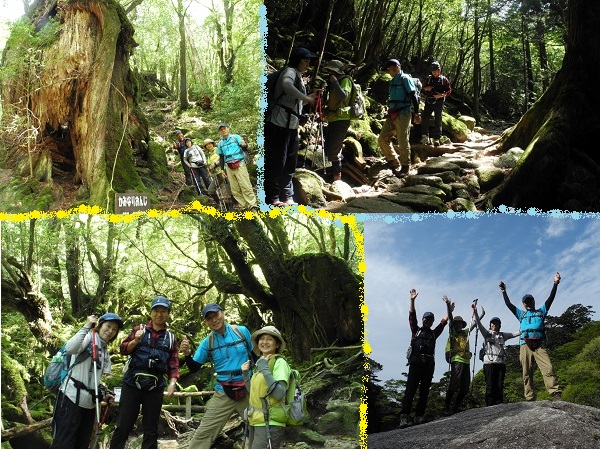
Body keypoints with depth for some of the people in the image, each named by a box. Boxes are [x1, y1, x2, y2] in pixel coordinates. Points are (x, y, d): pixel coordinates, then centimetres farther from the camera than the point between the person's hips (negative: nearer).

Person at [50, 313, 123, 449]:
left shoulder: (105, 352, 20)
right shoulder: (89, 337, -4)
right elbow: (70, 349, -27)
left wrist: (103, 394, 6)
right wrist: (87, 326, -24)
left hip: (89, 403, 9)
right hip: (71, 398, -9)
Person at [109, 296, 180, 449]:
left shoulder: (171, 338, 11)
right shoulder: (139, 330, 7)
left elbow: (174, 364, 6)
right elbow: (123, 350, 2)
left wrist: (172, 383, -10)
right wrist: (135, 340, -16)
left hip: (155, 387, 2)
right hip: (132, 384, -2)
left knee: (151, 429, 8)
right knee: (123, 425, -1)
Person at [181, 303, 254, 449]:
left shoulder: (242, 331, -3)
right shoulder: (207, 342, -1)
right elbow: (194, 368, 1)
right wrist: (187, 354, -18)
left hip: (248, 391, 0)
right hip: (224, 394, 0)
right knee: (203, 434, -6)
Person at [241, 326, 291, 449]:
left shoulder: (279, 363, -9)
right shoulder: (260, 363, 15)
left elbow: (279, 394, -21)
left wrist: (265, 369, -20)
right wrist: (245, 374, 10)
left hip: (270, 424, -8)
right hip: (255, 422, 8)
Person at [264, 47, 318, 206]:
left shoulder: (298, 76, 22)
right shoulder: (290, 71, -6)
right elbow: (286, 85, -31)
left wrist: (311, 97, 15)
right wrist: (305, 98, -24)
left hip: (292, 125, 10)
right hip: (279, 123, -10)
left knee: (290, 162, 11)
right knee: (277, 161, -6)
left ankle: (287, 196, 18)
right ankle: (272, 197, 0)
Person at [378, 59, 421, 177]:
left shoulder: (405, 79, -8)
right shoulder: (393, 81, 16)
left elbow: (414, 96, -11)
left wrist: (416, 114, -15)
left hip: (403, 115, -8)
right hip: (392, 115, 8)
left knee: (403, 143, -5)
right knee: (382, 139, 5)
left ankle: (405, 168, 6)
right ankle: (394, 162, 17)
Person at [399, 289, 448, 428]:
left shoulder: (434, 333, 23)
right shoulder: (416, 330, 15)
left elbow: (444, 321, 21)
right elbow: (412, 316, 7)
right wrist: (412, 300, 0)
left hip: (429, 365, 4)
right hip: (415, 363, -4)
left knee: (424, 392, 0)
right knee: (410, 390, -12)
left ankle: (419, 417, -1)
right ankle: (404, 417, -20)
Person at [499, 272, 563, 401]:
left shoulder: (541, 311, 24)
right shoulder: (521, 314, 28)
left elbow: (550, 299, 14)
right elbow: (508, 304, 22)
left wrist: (555, 284, 3)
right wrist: (504, 292, 13)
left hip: (539, 345, -2)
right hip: (525, 346, 2)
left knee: (549, 369, -19)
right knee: (527, 374, -4)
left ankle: (557, 396, -27)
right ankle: (530, 399, -7)